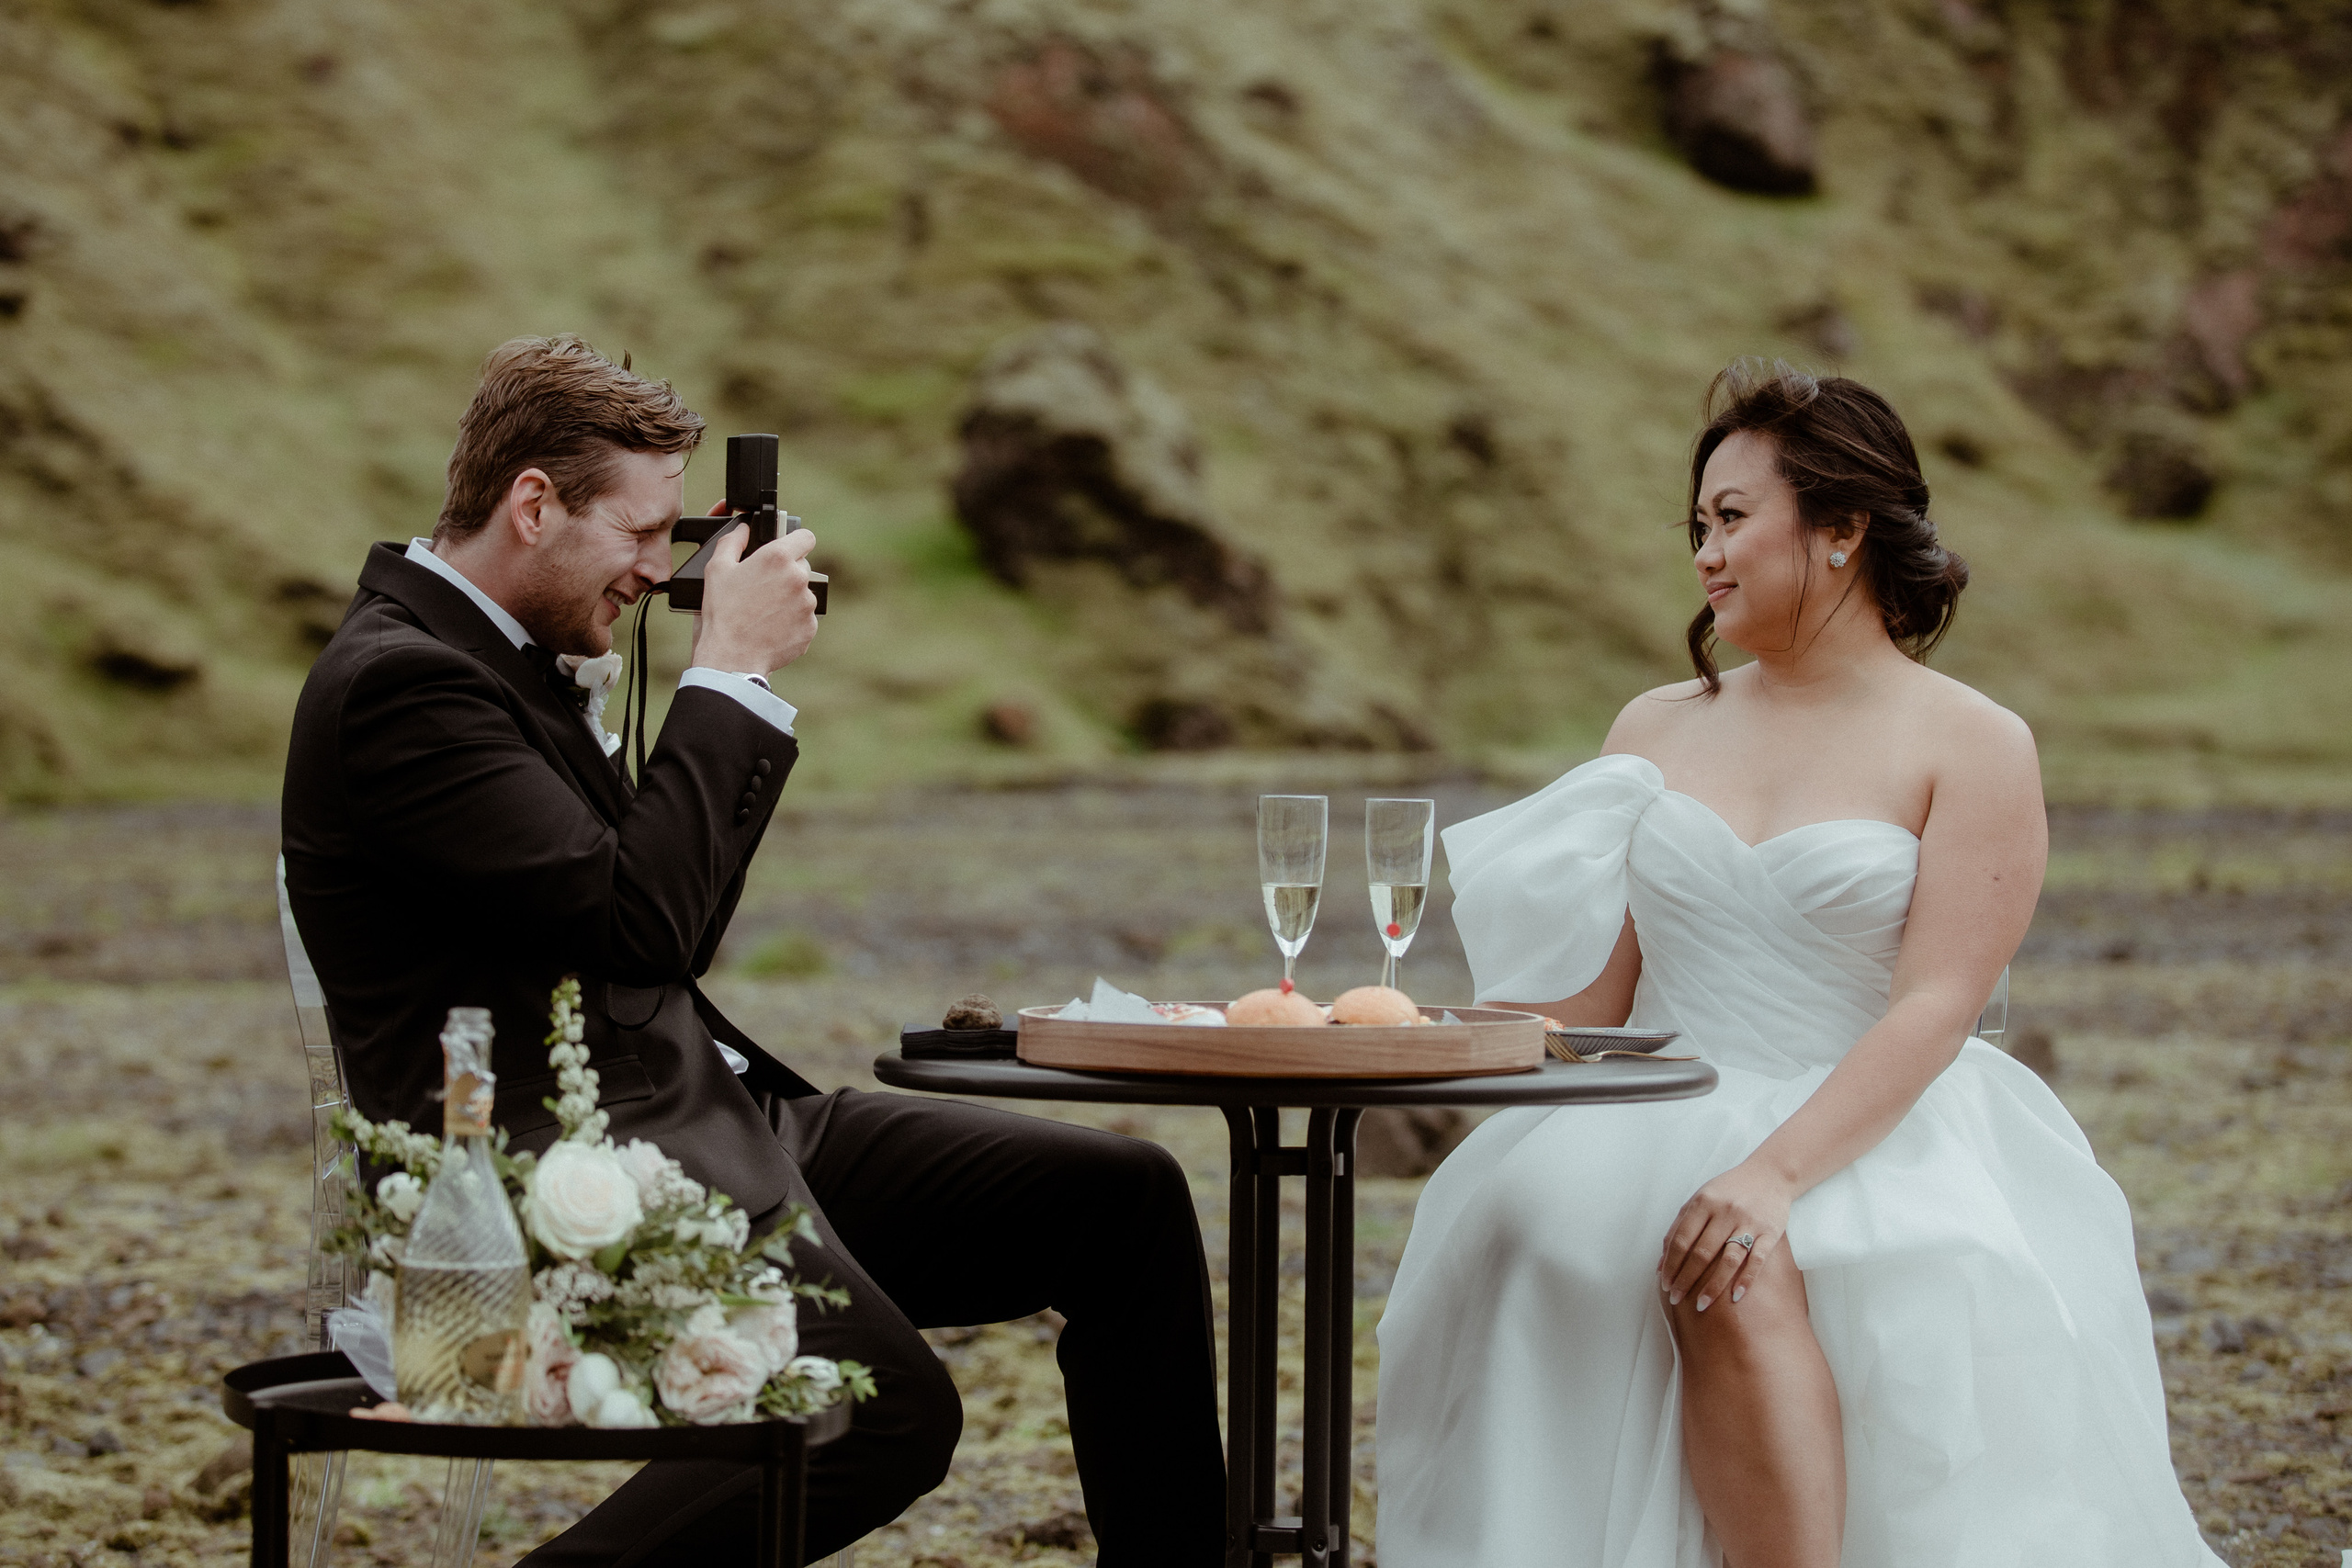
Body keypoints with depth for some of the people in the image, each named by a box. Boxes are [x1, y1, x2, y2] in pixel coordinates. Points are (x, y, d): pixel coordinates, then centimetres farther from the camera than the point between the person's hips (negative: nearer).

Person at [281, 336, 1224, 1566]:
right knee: (887, 1407, -32)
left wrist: (738, 683, 11)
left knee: (1123, 1196, 1)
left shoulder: (508, 658, 18)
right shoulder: (396, 682, -13)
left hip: (710, 1123, 10)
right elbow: (636, 919, -19)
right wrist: (733, 670, -10)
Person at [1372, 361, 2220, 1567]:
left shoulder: (1972, 747, 2)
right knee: (1533, 1229, -31)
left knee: (1740, 1274, -37)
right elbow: (1588, 1012, 15)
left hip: (1874, 1140, -4)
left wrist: (1776, 1172, -23)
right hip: (1659, 1132, 4)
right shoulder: (1657, 730, 17)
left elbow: (1934, 1010, -10)